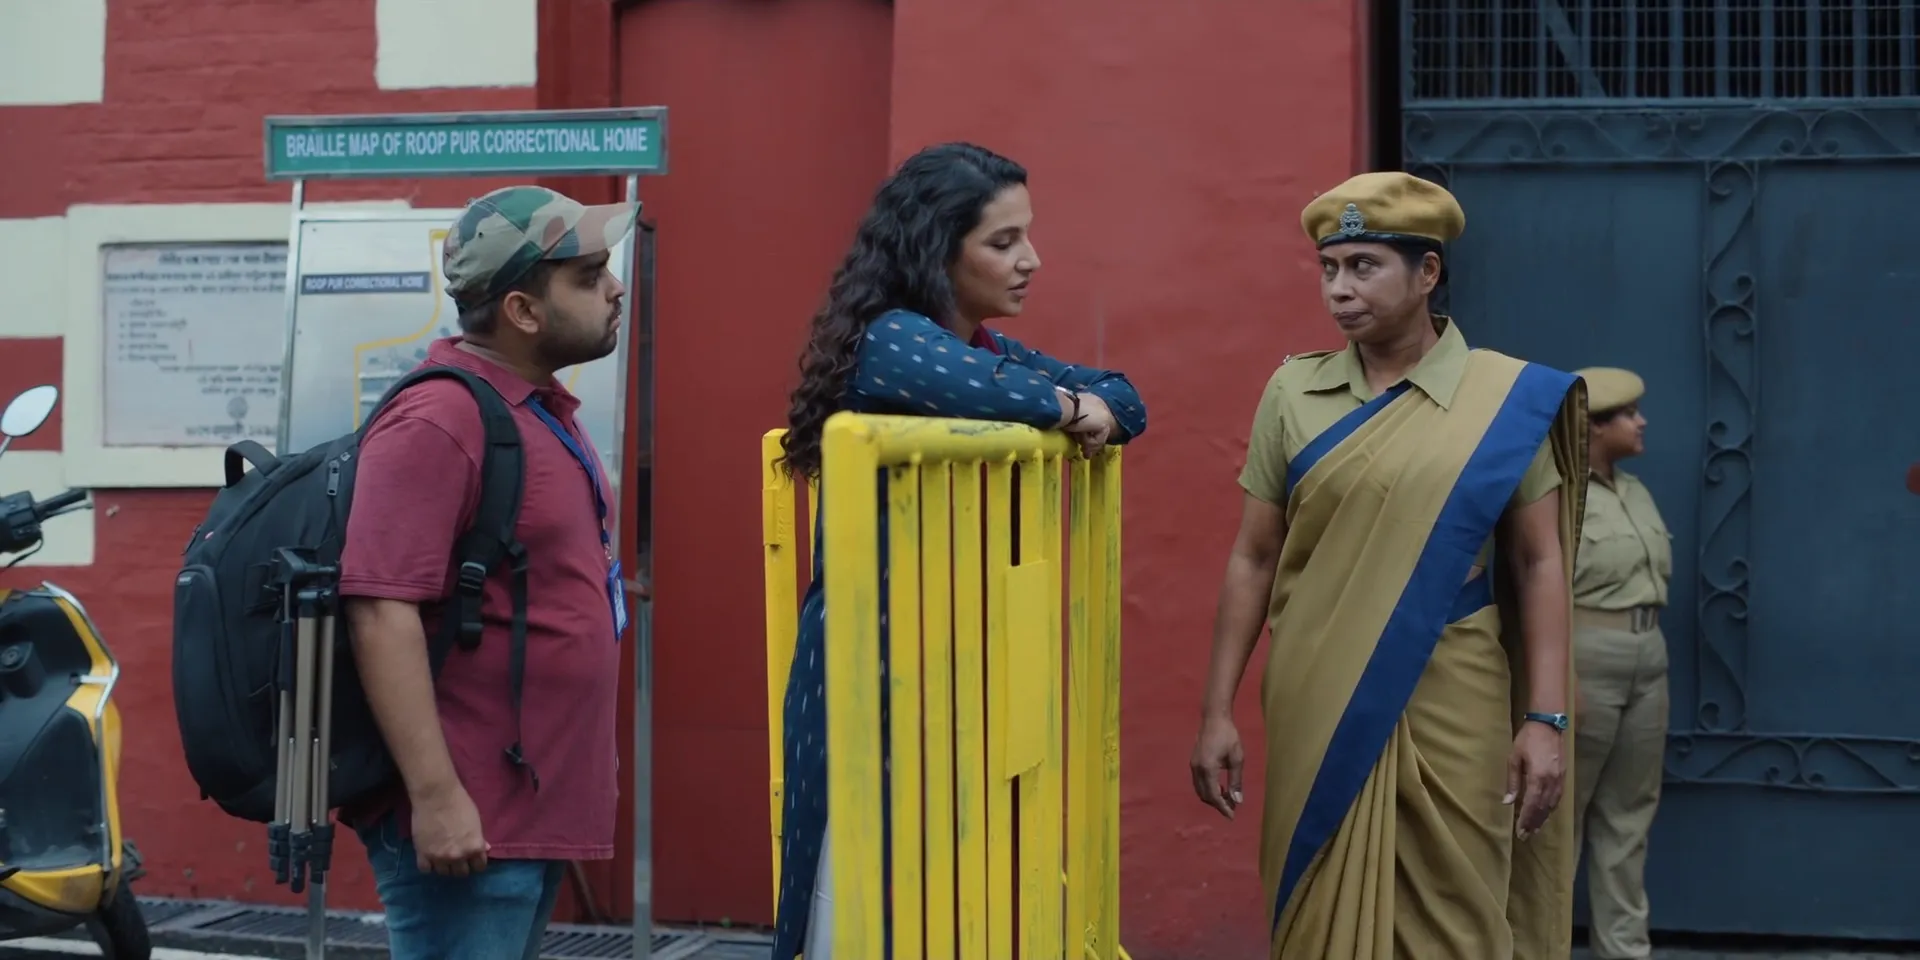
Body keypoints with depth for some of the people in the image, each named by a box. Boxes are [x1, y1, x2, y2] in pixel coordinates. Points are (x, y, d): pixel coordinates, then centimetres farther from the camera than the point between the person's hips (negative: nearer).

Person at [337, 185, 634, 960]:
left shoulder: (540, 413, 14)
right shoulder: (437, 422, -16)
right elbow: (382, 613, -23)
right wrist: (435, 796, -26)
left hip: (535, 810, 10)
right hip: (465, 818, -10)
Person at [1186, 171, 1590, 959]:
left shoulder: (1507, 398, -1)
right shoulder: (1293, 392, 3)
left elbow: (1539, 565, 1)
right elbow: (1252, 560, 6)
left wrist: (1545, 718, -5)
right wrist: (1217, 711, 3)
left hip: (1452, 714, -1)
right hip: (1319, 715, 1)